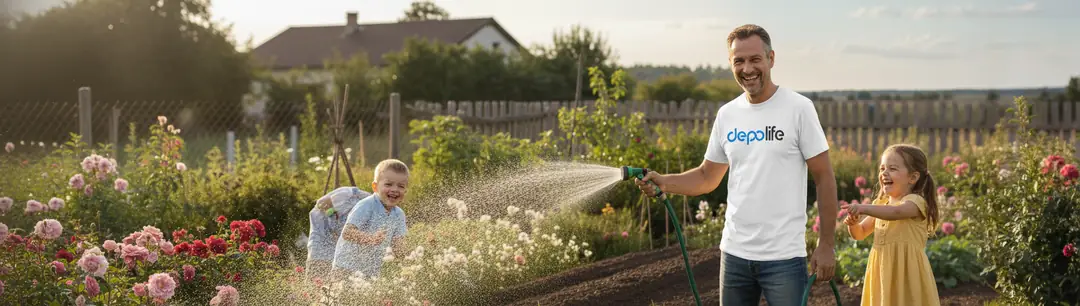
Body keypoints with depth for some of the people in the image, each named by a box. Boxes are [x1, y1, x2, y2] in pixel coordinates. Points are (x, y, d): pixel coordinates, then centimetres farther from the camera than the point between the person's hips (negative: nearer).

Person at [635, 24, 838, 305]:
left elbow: (824, 178, -6)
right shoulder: (726, 115, 7)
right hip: (734, 253, 5)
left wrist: (826, 246, -9)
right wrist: (663, 182, -4)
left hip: (784, 257, -5)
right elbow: (707, 177, 14)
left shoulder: (798, 108, -7)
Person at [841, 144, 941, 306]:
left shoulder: (916, 201, -10)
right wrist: (853, 223, -5)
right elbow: (861, 233, 18)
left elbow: (896, 212, -33)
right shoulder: (881, 204, 14)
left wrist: (864, 208, -43)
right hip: (883, 272, 7)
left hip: (906, 271, -7)